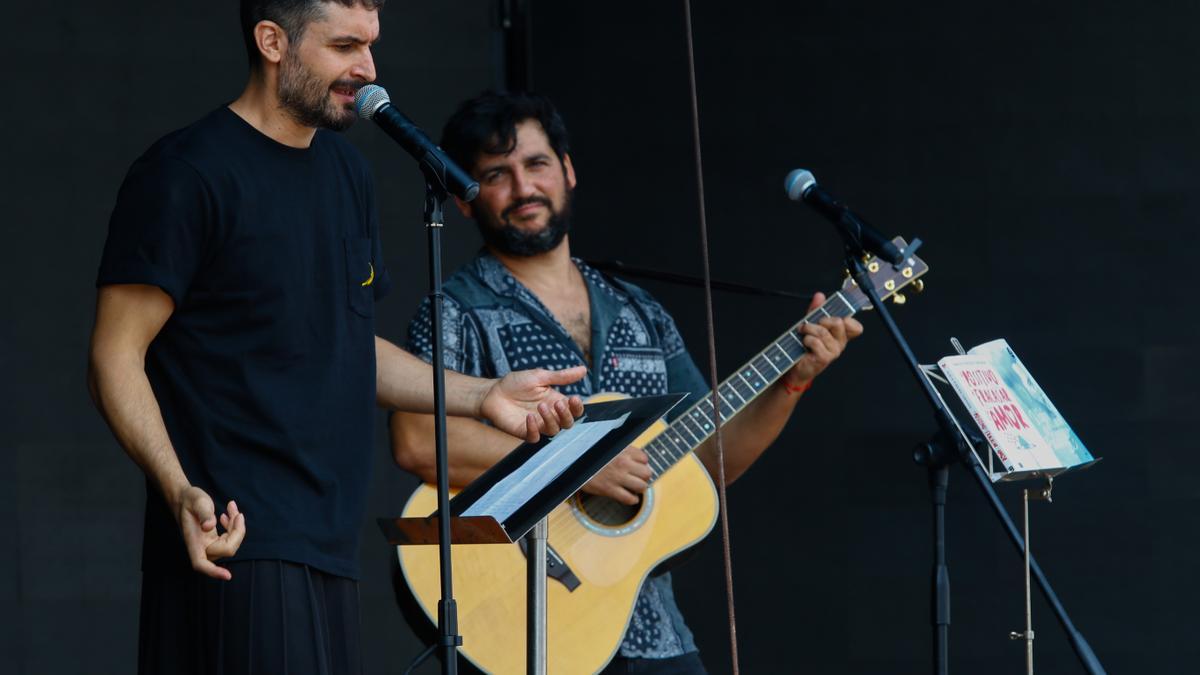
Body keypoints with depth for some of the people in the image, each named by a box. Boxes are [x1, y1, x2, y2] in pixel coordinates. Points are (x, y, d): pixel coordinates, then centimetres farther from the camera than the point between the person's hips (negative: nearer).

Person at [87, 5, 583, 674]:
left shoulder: (348, 173, 17)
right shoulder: (187, 176, -8)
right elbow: (117, 357, -11)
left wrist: (481, 395, 13)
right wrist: (181, 491, -25)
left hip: (329, 543, 8)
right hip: (240, 540, -8)